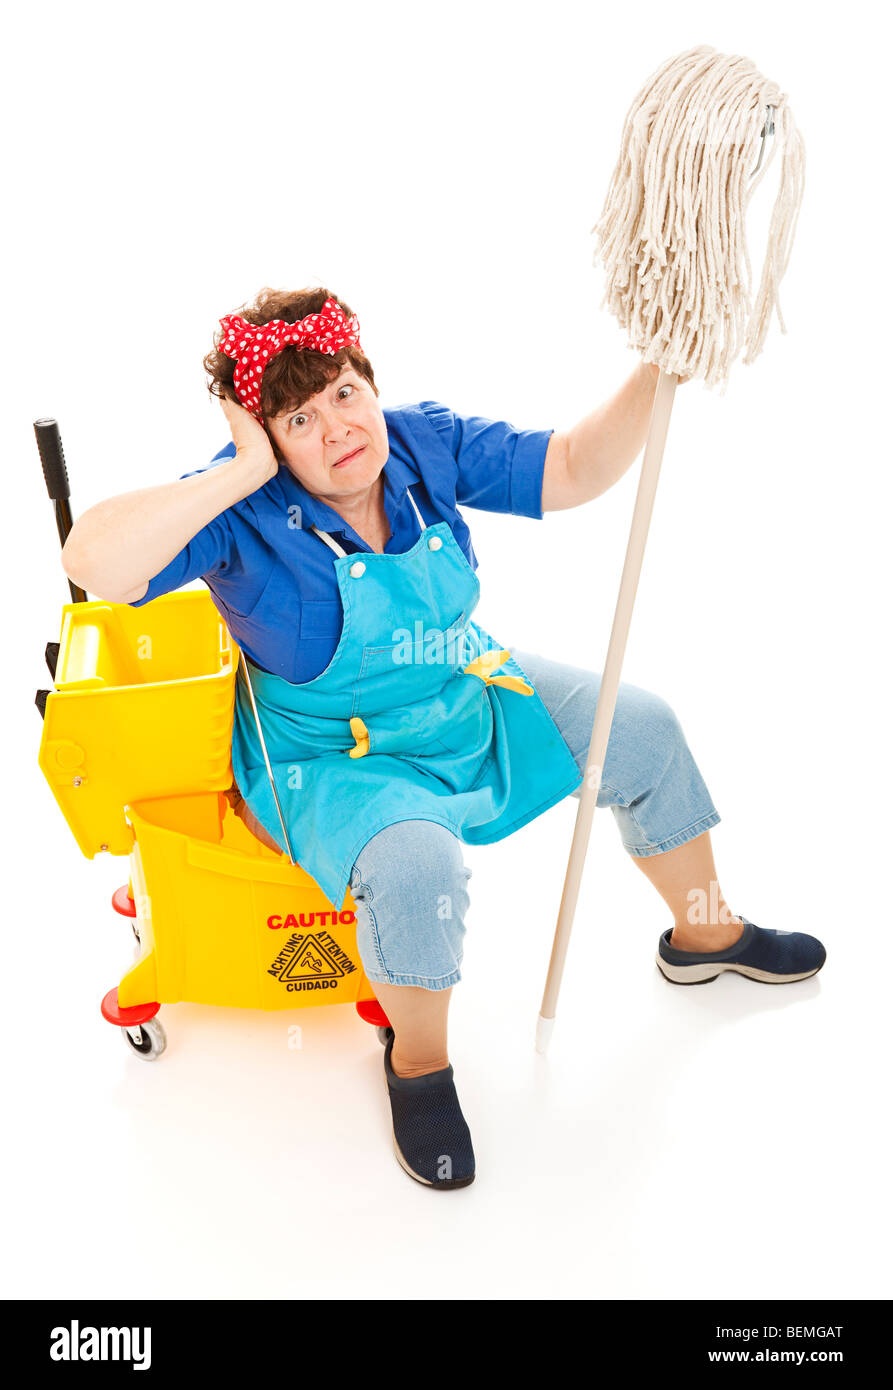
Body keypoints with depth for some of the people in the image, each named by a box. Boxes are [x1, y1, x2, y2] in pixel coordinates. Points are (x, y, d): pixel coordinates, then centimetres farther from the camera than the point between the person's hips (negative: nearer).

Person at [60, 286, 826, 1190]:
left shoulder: (427, 442, -7)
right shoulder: (244, 513, -23)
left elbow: (571, 471, -4)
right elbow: (93, 563, -38)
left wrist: (656, 375, -17)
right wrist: (241, 472, -36)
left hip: (473, 701, 6)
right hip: (332, 759, -6)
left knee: (641, 729, 6)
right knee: (416, 868, -36)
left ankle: (705, 930, 31)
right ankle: (417, 1059, 0)